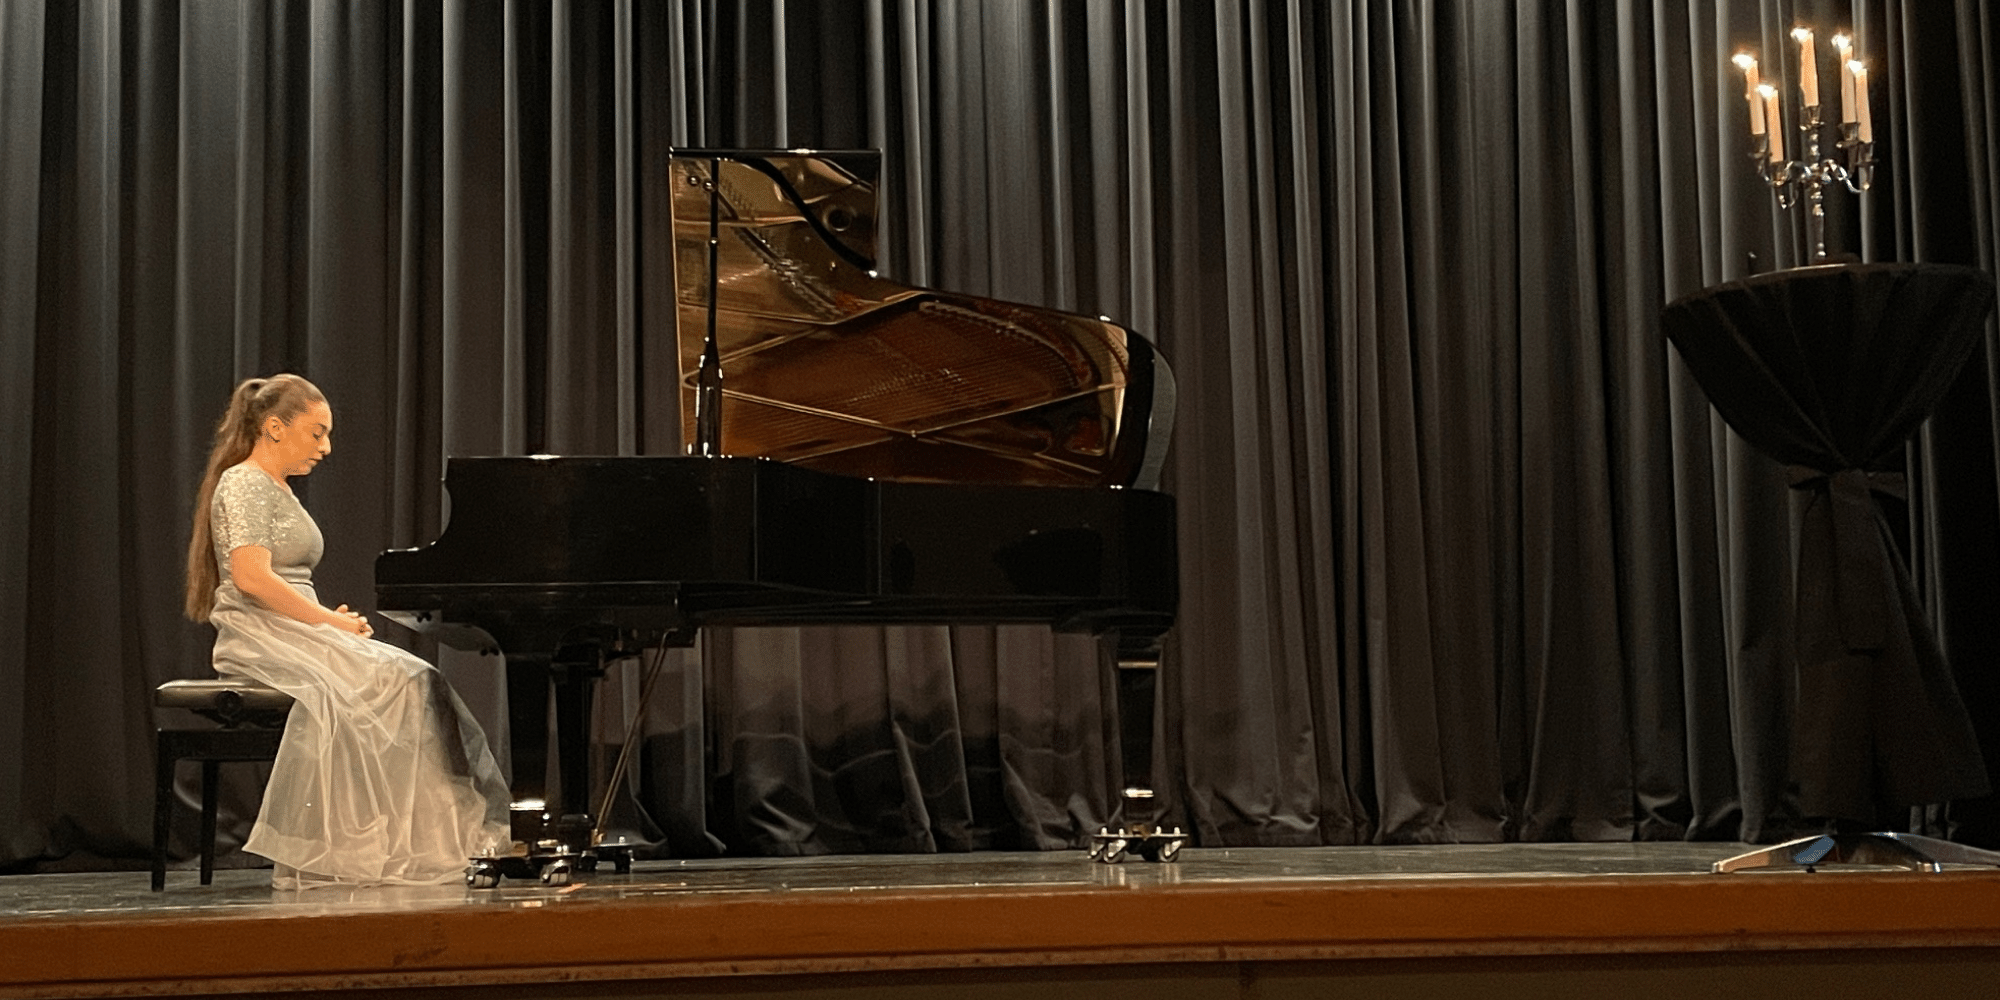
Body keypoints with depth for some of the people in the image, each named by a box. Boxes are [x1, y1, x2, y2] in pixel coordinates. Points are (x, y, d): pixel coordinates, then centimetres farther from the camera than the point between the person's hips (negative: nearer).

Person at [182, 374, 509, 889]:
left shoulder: (279, 491, 24)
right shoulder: (244, 485, -6)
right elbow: (251, 578, -19)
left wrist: (333, 619, 5)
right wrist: (329, 620, -16)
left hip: (298, 634, 9)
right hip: (261, 636, -9)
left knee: (416, 683, -14)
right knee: (382, 686, -31)